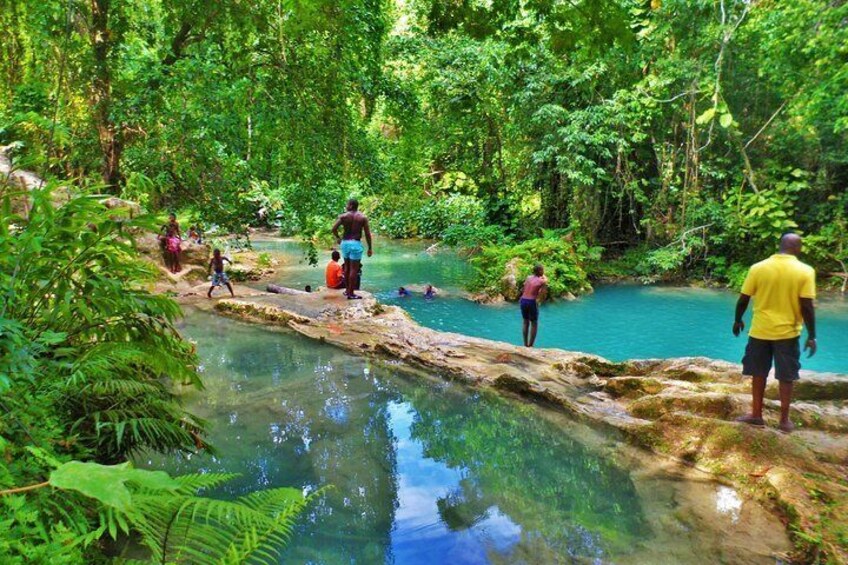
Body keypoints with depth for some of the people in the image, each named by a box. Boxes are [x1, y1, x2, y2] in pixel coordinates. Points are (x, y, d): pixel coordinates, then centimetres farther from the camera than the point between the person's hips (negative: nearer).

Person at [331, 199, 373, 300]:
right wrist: (370, 248, 2)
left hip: (345, 242, 4)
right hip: (355, 243, -4)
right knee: (354, 269, 0)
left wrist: (338, 238, 12)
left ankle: (347, 290, 26)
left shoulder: (343, 216, 1)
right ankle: (351, 293, 1)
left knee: (347, 267, 18)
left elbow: (334, 228, -7)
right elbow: (367, 234, -5)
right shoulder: (363, 217, -2)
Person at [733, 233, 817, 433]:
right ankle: (784, 420, 19)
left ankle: (756, 415, 22)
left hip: (760, 330, 1)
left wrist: (738, 321, 15)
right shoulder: (805, 271, -9)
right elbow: (807, 307, -11)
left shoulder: (758, 268, -5)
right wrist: (811, 336, -3)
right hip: (788, 332, -1)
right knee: (786, 377, 11)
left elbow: (743, 300, -2)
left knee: (758, 374, 14)